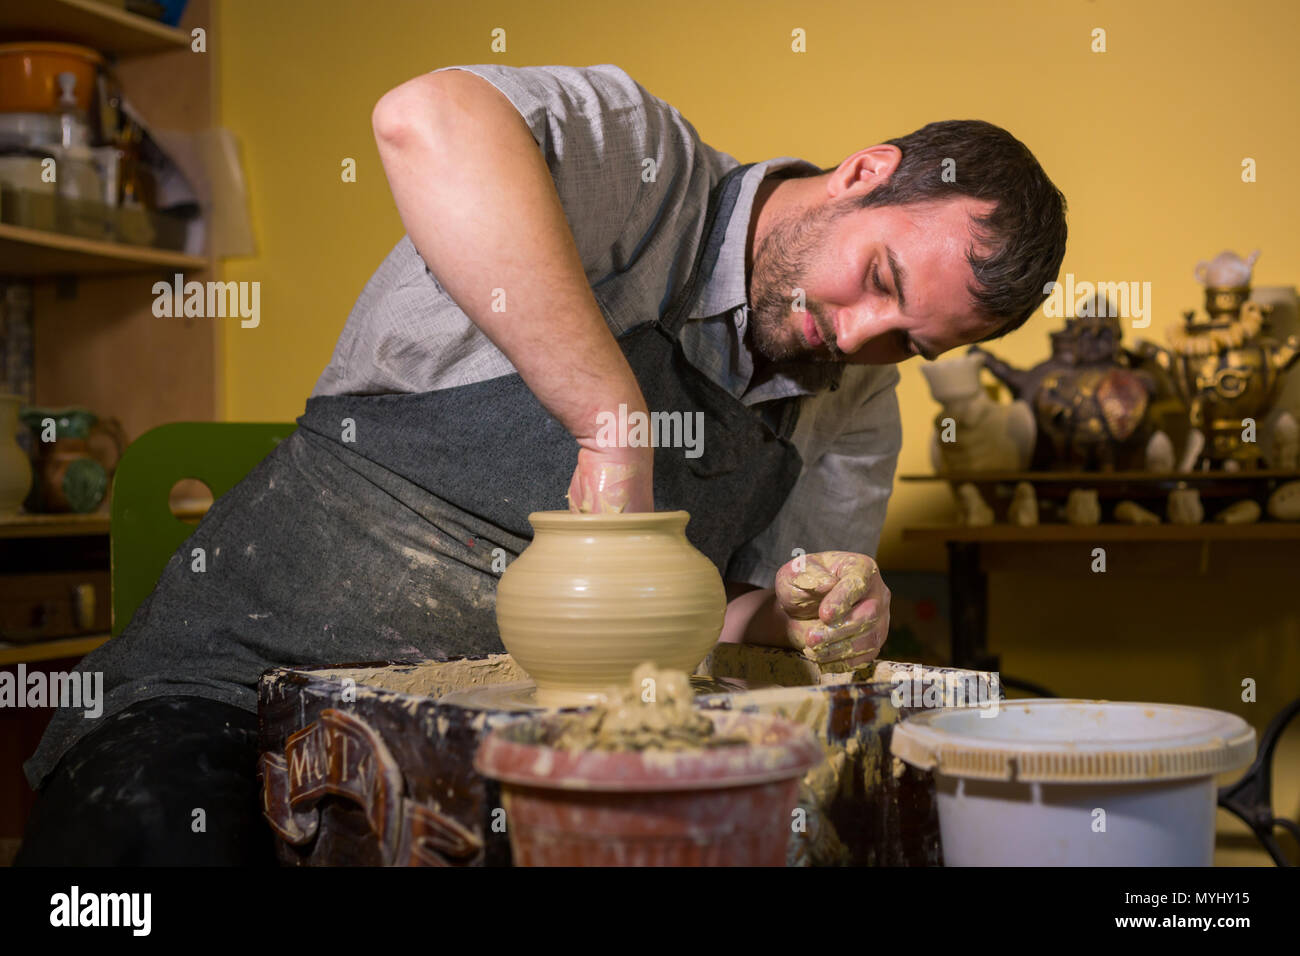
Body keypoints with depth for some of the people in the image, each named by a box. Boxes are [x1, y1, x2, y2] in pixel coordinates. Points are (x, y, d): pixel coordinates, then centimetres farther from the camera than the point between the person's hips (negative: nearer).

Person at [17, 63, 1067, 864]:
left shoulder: (857, 417, 10)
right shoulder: (643, 165, -11)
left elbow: (732, 614, 16)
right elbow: (429, 123, -33)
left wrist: (821, 614, -7)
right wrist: (617, 422, -33)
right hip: (257, 666, -6)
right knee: (154, 831, -35)